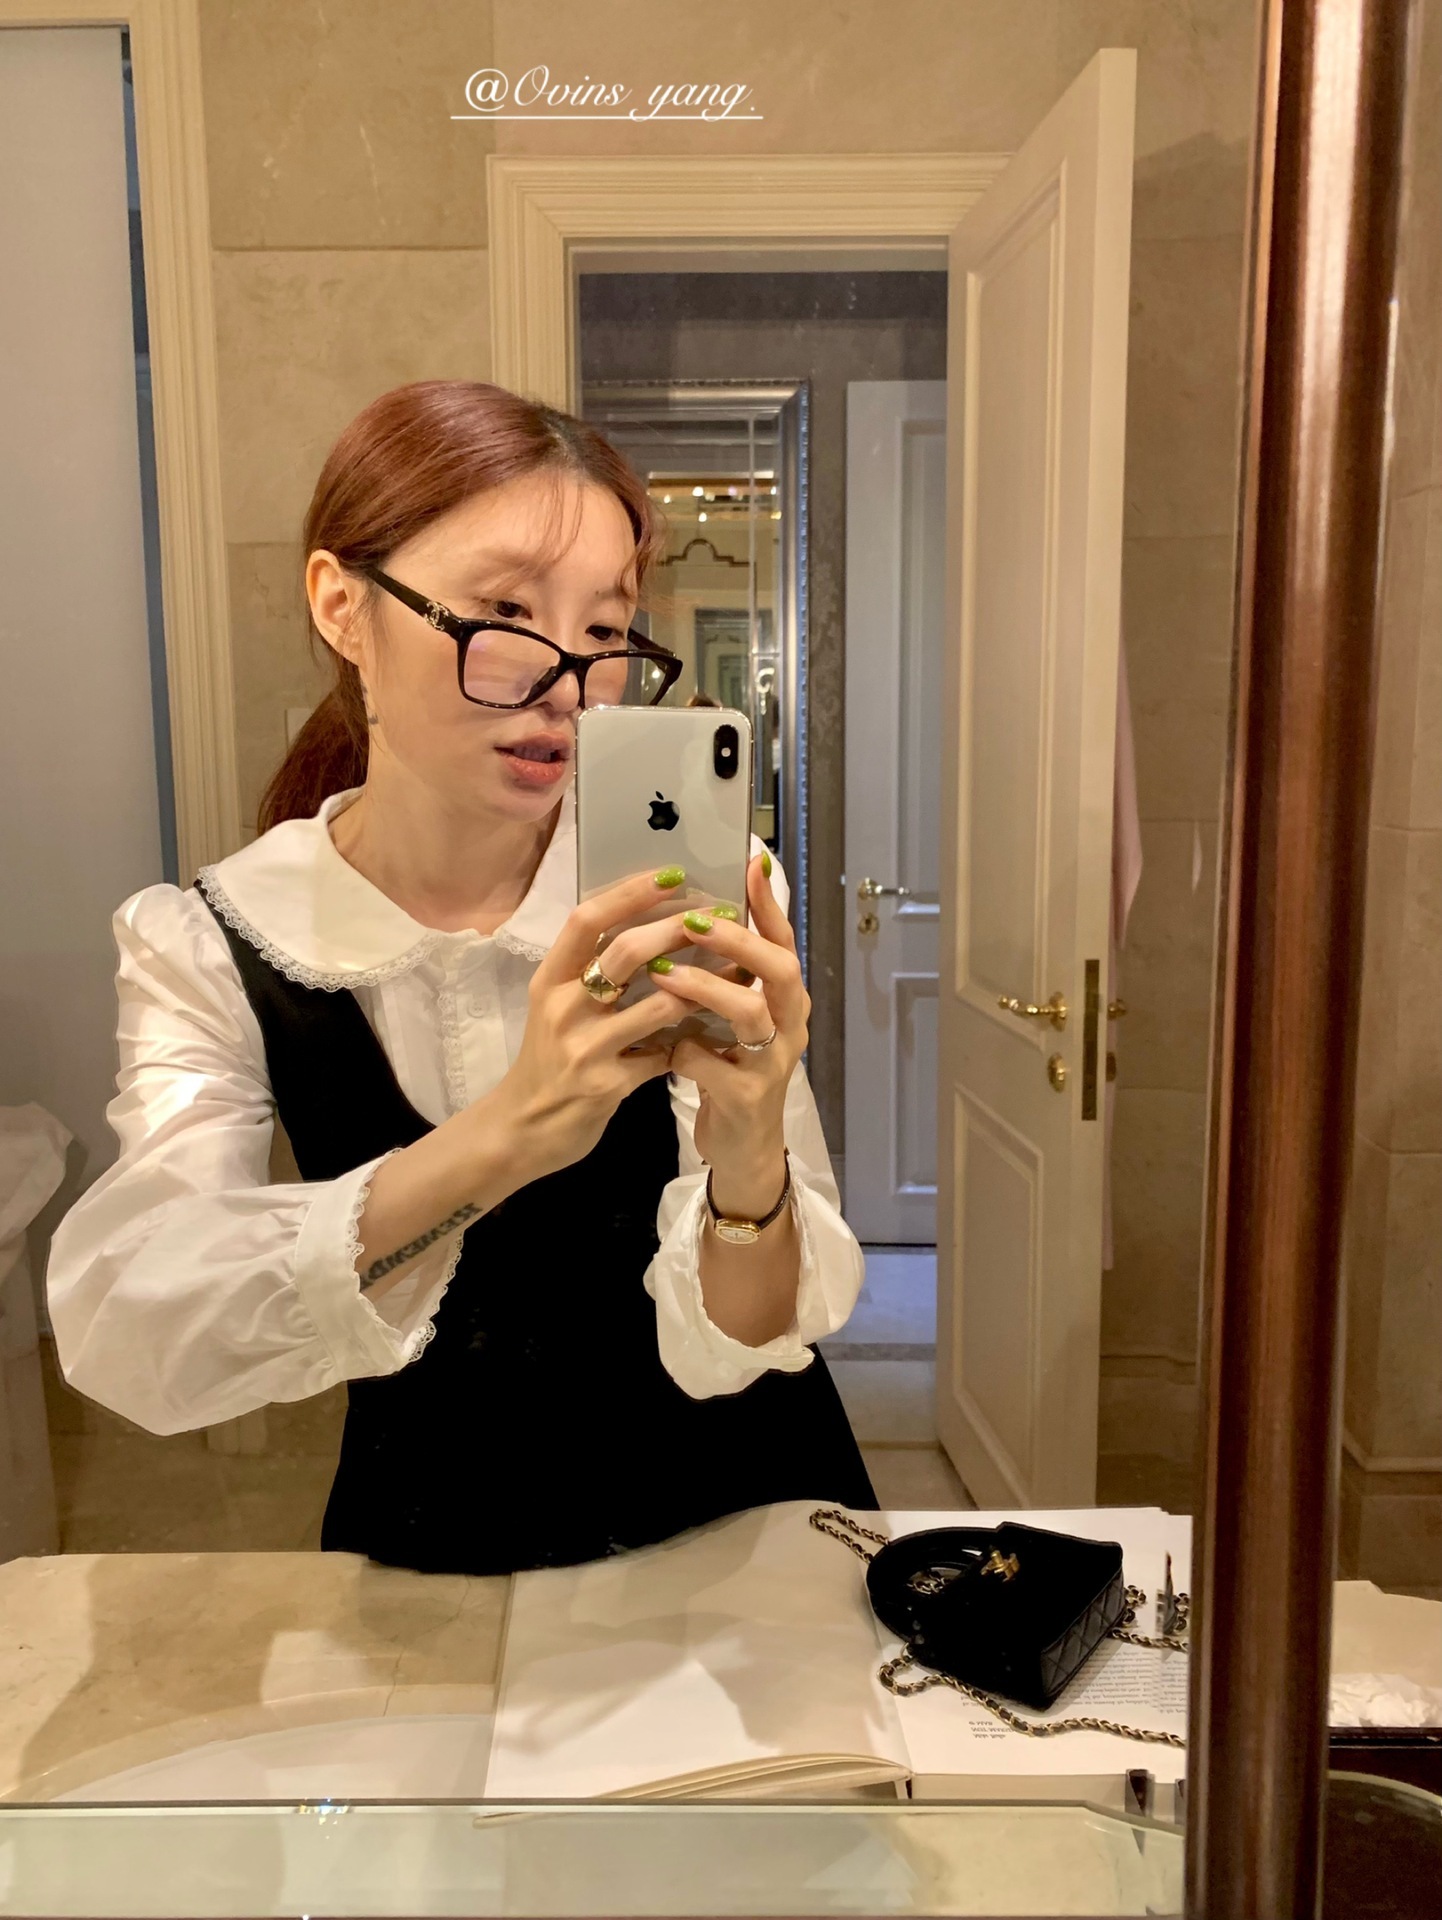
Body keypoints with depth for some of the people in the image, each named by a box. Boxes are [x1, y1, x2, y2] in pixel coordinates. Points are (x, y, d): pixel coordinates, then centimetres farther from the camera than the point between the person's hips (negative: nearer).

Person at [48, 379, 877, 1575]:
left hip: (733, 1522, 2)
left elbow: (721, 1351, -16)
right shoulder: (209, 947, -11)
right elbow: (124, 1346, -25)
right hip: (433, 1545, -1)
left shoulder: (695, 901, -13)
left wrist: (750, 1167, -36)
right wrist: (493, 1140, -38)